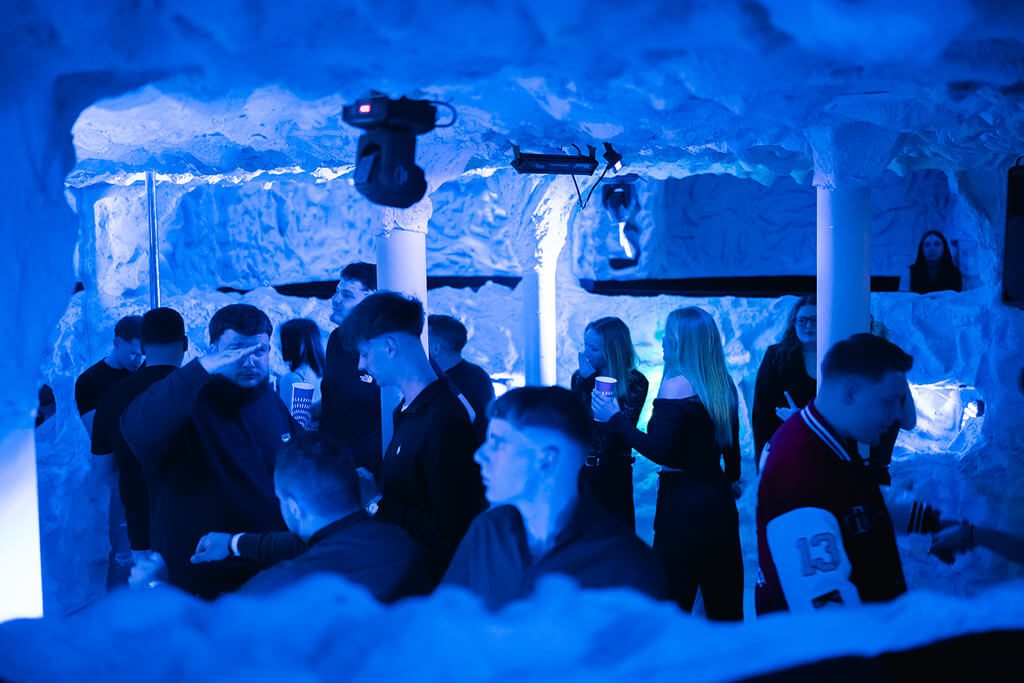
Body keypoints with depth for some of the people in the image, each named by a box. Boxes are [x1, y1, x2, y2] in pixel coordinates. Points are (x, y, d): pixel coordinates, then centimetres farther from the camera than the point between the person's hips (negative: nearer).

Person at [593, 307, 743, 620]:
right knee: (724, 601, 14)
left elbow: (661, 451, -21)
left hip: (682, 503, -8)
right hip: (719, 498, 8)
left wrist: (616, 418, -14)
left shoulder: (676, 386, -16)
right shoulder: (724, 386, 7)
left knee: (674, 597, -2)